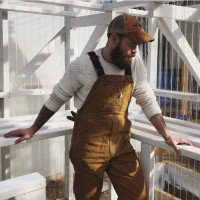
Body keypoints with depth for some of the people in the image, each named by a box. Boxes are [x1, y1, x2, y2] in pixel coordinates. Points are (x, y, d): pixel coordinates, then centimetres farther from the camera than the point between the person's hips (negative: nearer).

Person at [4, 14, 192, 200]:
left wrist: (167, 135, 4)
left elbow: (147, 101, 9)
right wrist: (32, 130, 6)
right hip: (88, 147, -3)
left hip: (121, 144, 4)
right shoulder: (83, 65, -11)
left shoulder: (135, 65, 0)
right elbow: (56, 99, 1)